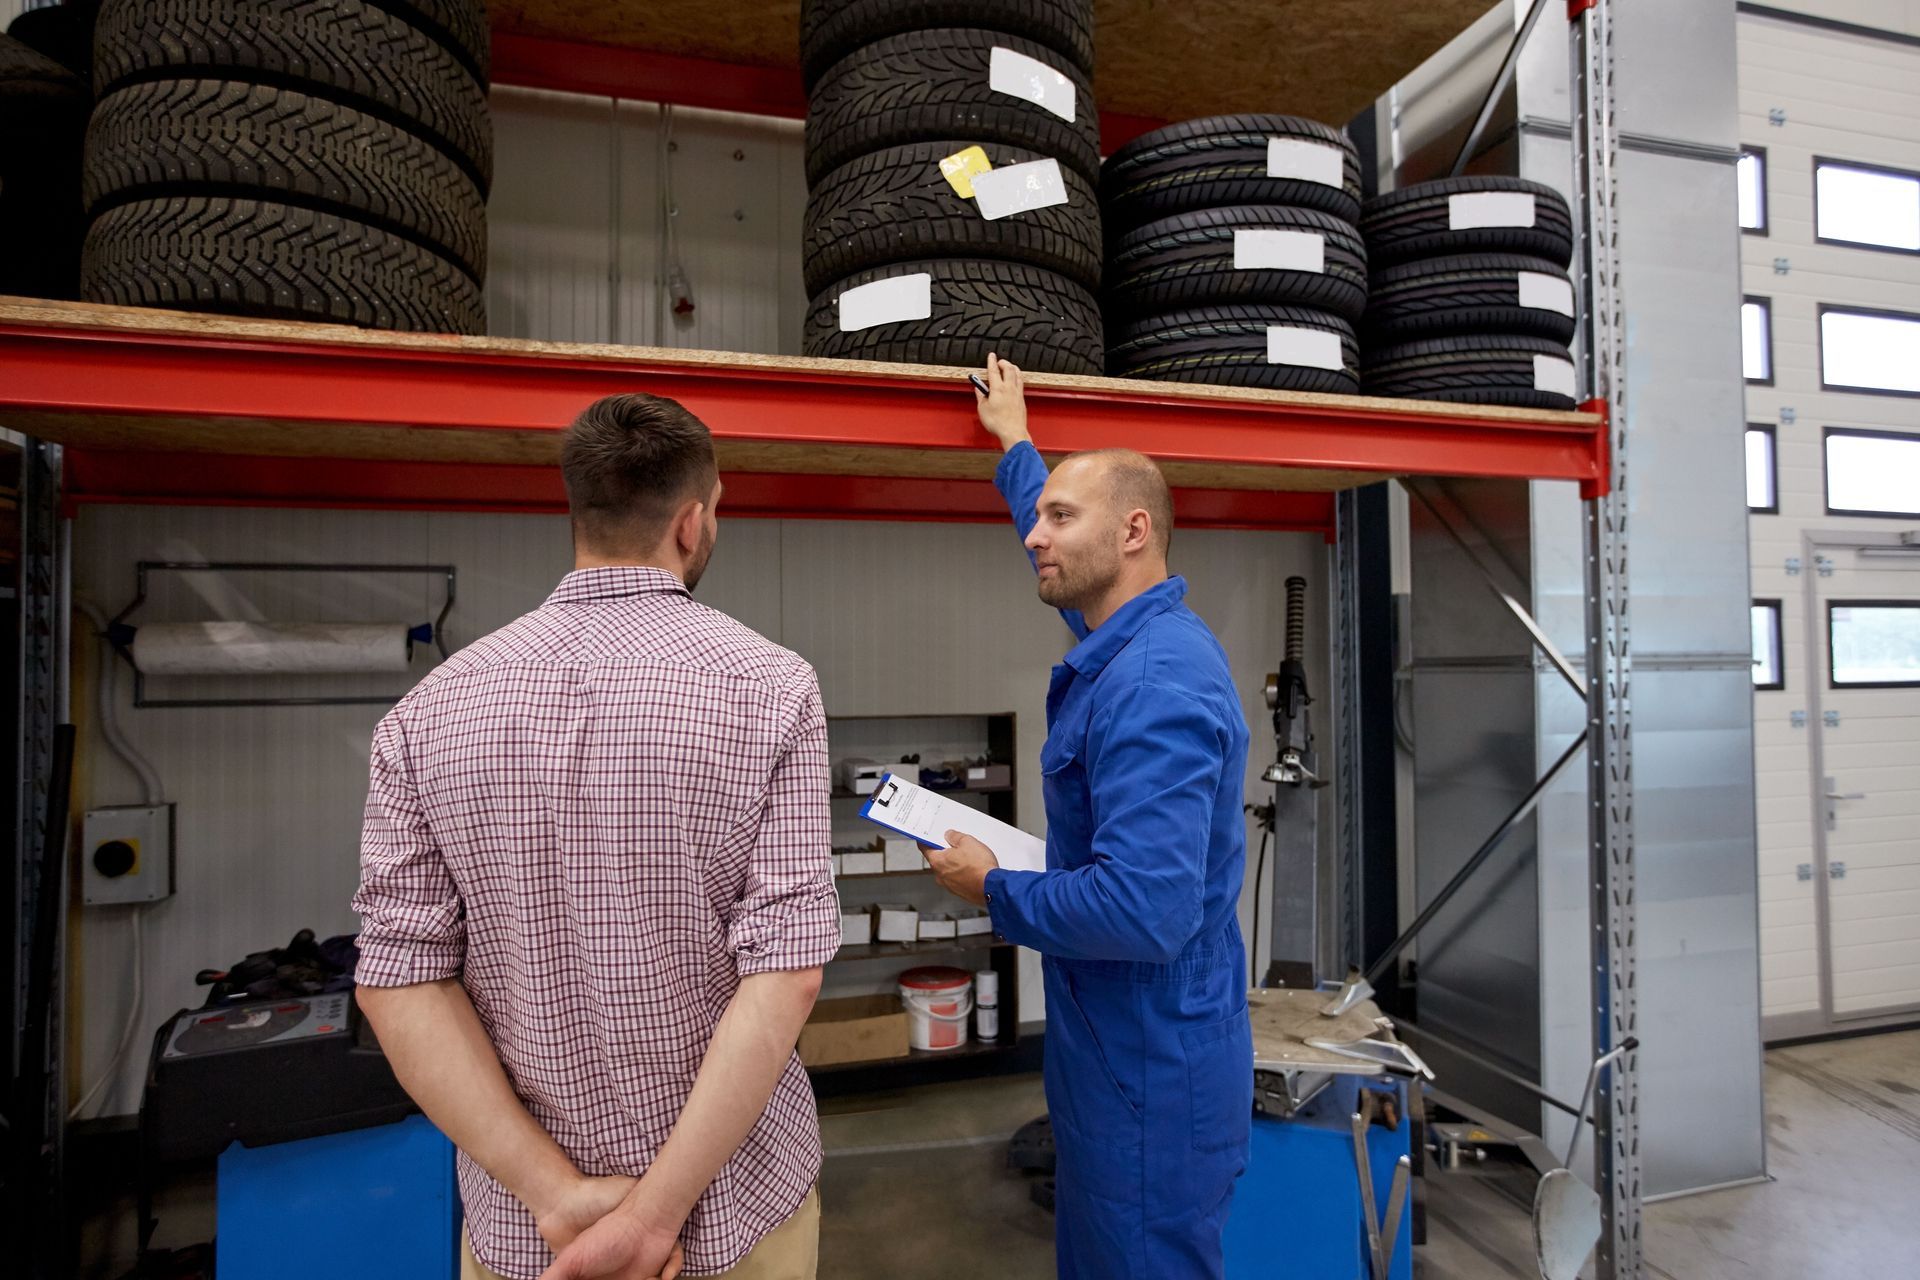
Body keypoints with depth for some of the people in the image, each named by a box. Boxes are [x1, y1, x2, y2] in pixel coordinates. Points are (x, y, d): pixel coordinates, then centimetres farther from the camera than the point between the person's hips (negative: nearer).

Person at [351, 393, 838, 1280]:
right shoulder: (769, 688, -16)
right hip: (738, 1205, -1)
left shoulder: (433, 709, -7)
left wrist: (559, 1191, -10)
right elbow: (785, 971, -21)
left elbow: (398, 978, -11)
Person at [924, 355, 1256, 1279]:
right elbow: (1065, 550, 25)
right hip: (1116, 1057, 10)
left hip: (1154, 1074, -9)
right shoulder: (1132, 641, 4)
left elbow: (1144, 910, -33)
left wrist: (994, 890, -17)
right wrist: (1015, 443, 37)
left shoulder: (1154, 684, -27)